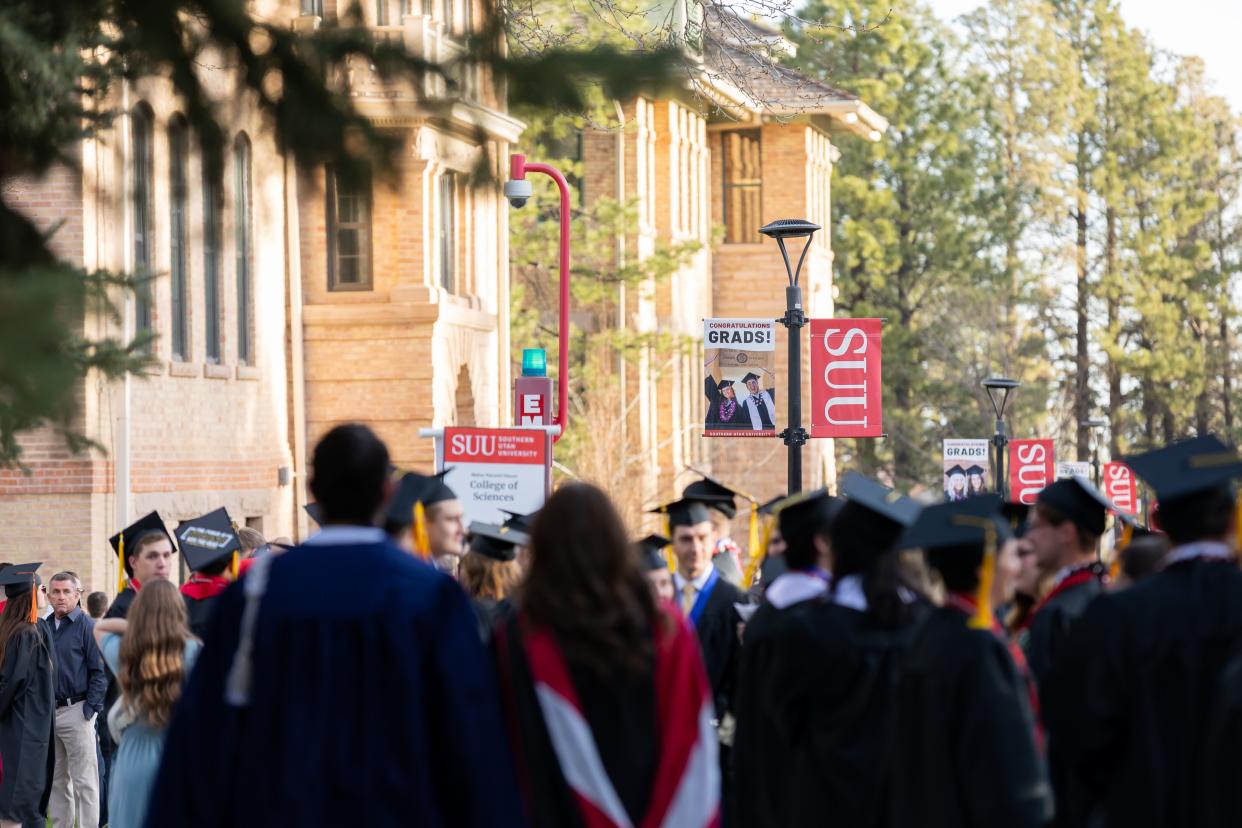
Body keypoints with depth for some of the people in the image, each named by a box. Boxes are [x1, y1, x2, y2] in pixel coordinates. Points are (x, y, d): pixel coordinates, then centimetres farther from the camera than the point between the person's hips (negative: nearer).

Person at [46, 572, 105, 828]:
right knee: (56, 780, 11)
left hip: (76, 712, -6)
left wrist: (90, 709, -13)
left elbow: (99, 672, -7)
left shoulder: (88, 628, -5)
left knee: (84, 781, -5)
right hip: (48, 713, 6)